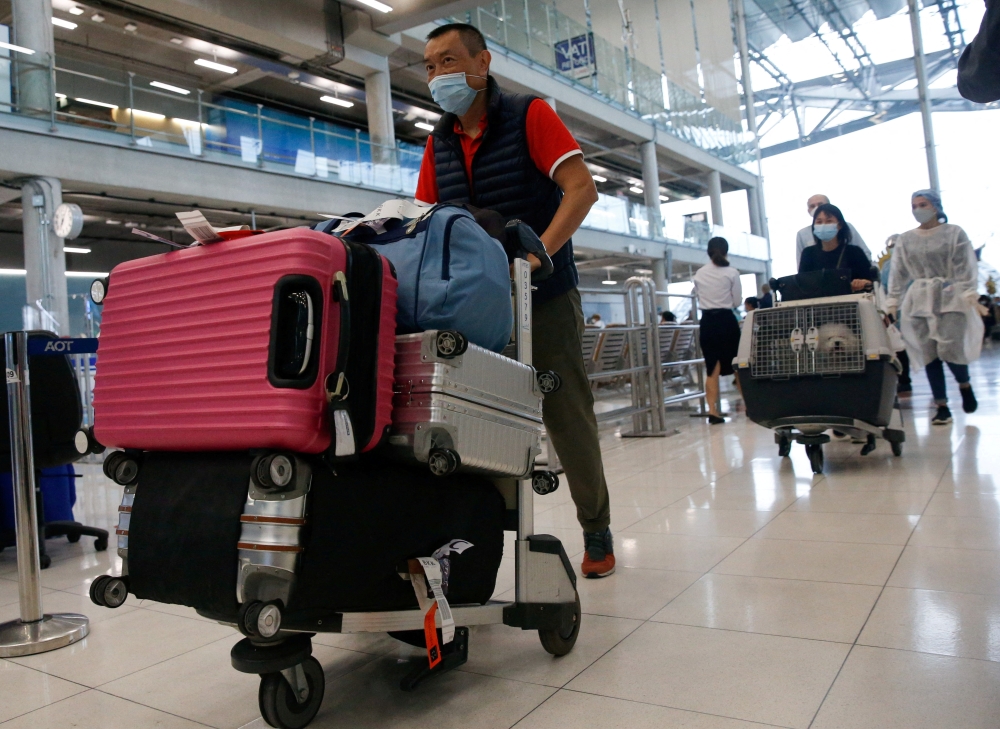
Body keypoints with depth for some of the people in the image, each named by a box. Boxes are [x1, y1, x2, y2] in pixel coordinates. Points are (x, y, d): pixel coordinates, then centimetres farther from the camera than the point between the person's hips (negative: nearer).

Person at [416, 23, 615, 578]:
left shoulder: (529, 115, -3)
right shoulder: (438, 144, 11)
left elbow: (581, 189, -13)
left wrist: (539, 252, -26)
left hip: (544, 298, -3)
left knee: (568, 418, 3)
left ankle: (596, 530, 21)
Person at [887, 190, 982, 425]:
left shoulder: (954, 234, 3)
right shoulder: (905, 240, 11)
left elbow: (966, 267, -1)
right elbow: (898, 275, 11)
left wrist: (969, 295, -11)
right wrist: (892, 303, 6)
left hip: (951, 299, -3)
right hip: (919, 302, 3)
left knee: (950, 349, -13)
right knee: (929, 354, -1)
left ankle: (964, 384, 18)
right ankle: (941, 406, 6)